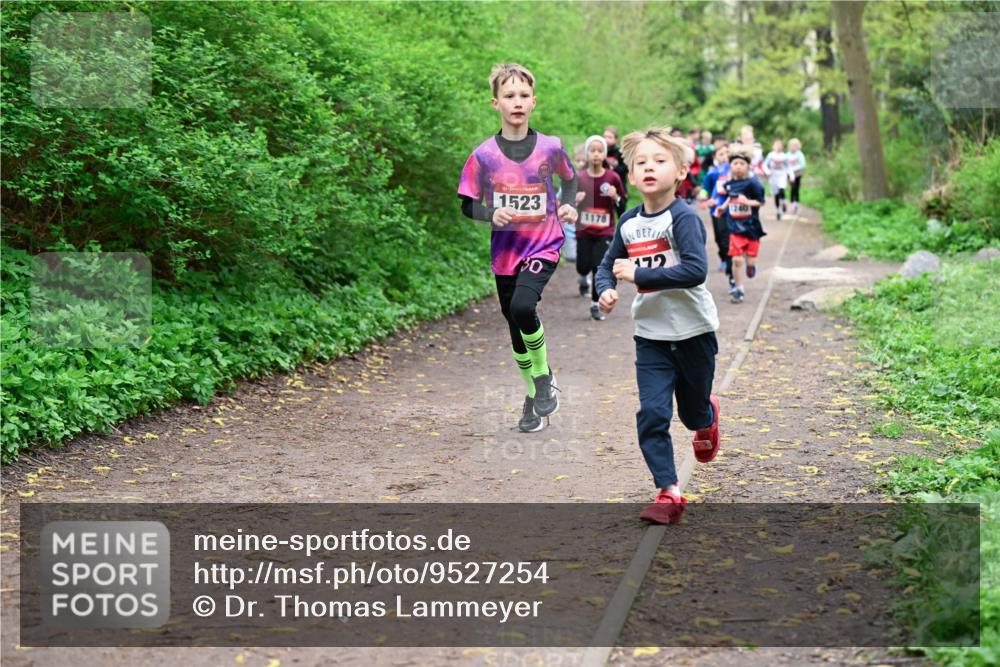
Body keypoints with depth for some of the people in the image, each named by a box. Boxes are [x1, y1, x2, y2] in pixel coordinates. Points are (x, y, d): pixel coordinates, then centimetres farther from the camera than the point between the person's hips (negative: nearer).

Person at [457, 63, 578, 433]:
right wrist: (491, 214, -18)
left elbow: (569, 177, 17)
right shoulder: (483, 155, -5)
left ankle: (543, 376, -2)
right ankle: (534, 395, 32)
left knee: (522, 307, -27)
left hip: (544, 245, -2)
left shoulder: (550, 148, -4)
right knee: (516, 328, 11)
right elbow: (468, 205, 2)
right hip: (505, 251, 2)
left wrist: (567, 205, -1)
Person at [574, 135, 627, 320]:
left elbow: (622, 207, 1)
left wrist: (616, 197, -19)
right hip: (584, 231, 1)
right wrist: (575, 200, -16)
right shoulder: (579, 178, -4)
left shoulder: (613, 178, -6)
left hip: (605, 232, -1)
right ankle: (585, 277, 39)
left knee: (600, 268, -9)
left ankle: (595, 305, 8)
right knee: (583, 268, -1)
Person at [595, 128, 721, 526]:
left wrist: (638, 274, -27)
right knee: (652, 414, -7)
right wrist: (606, 290, -8)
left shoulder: (683, 218, -17)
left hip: (693, 332, -4)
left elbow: (696, 270, -28)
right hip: (651, 336, 4)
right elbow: (608, 265, 14)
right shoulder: (629, 223, 1)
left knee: (692, 412, 15)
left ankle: (707, 416, 52)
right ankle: (669, 493, 0)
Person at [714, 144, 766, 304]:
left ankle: (750, 265, 40)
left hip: (751, 227, -2)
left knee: (750, 261, 2)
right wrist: (723, 206, 8)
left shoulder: (752, 183, -12)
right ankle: (738, 289, 11)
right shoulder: (729, 183, 1)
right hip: (735, 227, 3)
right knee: (736, 259, -3)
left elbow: (761, 201, -10)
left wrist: (748, 202, -24)